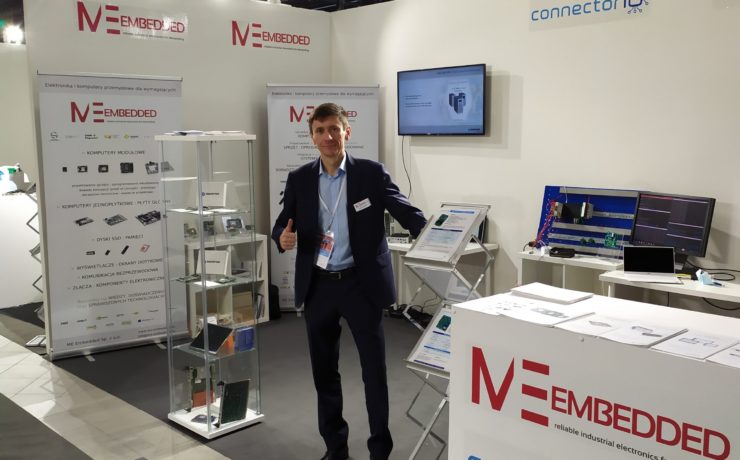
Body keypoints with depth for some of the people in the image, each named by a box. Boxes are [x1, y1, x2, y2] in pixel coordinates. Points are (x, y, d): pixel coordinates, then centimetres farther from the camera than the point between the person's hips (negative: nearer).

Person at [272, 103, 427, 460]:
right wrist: (283, 237, -18)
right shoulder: (299, 179, 4)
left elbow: (407, 212, -8)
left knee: (374, 368, 4)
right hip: (317, 287, 3)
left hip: (361, 284, -3)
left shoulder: (371, 173, -4)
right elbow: (282, 224, 7)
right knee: (324, 370, 13)